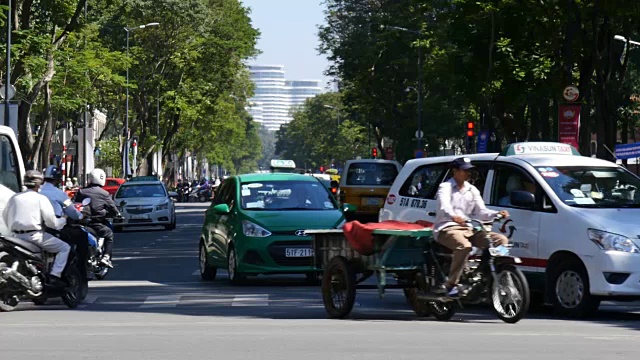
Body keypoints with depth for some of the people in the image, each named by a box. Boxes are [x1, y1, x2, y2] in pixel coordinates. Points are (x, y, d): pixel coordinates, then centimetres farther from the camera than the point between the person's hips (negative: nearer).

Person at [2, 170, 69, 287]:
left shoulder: (14, 198, 10)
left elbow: (5, 216, 17)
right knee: (64, 248, 2)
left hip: (17, 236, 7)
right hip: (35, 236, -7)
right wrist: (63, 220, 9)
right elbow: (51, 222, -10)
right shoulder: (41, 198, -6)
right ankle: (54, 276, -12)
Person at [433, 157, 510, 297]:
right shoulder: (445, 187, 0)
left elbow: (481, 211, 12)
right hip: (447, 228, -7)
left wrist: (497, 214, -9)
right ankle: (451, 284, -33)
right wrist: (454, 217, -43)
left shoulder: (472, 190, 21)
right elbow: (444, 207, -20)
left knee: (501, 240, -11)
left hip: (469, 228, 7)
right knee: (464, 245, -40)